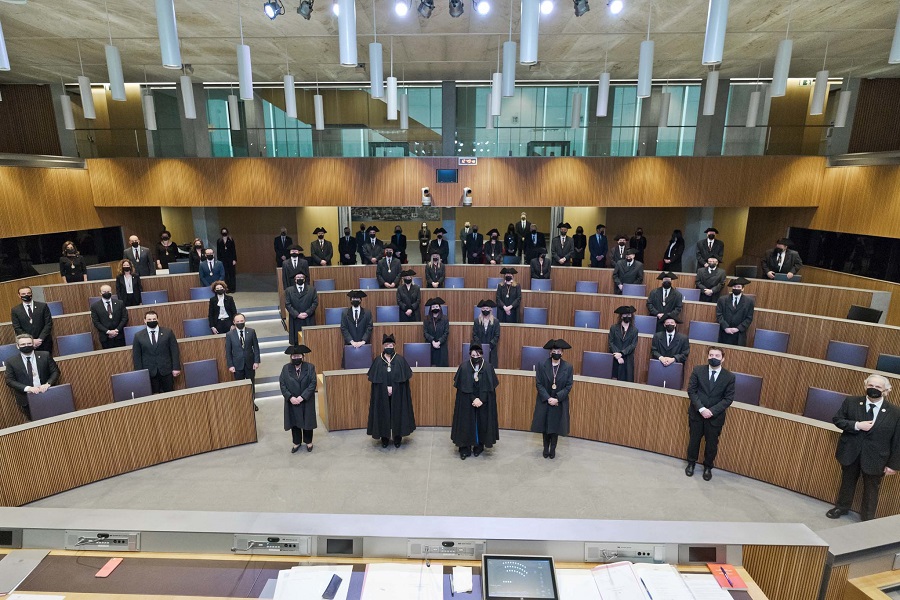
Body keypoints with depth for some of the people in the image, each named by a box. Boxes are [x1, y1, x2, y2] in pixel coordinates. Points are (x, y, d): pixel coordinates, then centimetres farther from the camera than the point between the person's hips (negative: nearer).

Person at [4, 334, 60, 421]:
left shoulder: (45, 355, -1)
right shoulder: (11, 361, -3)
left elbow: (55, 371, 1)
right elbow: (9, 380, -6)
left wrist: (48, 384, -17)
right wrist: (27, 388, -21)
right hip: (26, 399, 0)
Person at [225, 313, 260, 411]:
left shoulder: (251, 331, -6)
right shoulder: (229, 335, -8)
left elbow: (256, 347, -3)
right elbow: (228, 352, -4)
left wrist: (256, 361, -7)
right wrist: (230, 365, -8)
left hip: (250, 362, 1)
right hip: (237, 364, -1)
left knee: (251, 383, 14)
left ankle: (252, 402, 32)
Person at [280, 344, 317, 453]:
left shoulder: (310, 367, -9)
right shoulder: (285, 368, -3)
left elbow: (313, 384, -13)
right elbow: (282, 385, -5)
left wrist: (302, 397, -20)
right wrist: (290, 397, -17)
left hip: (306, 401, -1)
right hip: (291, 402, 2)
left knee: (307, 421, 12)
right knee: (294, 422, 13)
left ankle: (308, 442, 32)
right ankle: (297, 442, 32)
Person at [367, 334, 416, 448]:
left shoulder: (400, 360, -3)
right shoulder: (378, 360, -1)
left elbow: (404, 377, -4)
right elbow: (374, 379, -2)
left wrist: (393, 387, -11)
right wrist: (386, 388, -11)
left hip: (398, 394, 0)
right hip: (382, 395, 1)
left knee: (397, 413, 7)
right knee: (383, 414, 6)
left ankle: (397, 438, 21)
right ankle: (384, 438, 21)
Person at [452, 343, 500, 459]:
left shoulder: (488, 367, -6)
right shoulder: (464, 366, -8)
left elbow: (489, 387, -6)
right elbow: (463, 386, -8)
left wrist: (481, 400, -15)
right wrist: (473, 399, -15)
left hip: (483, 402, 1)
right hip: (467, 402, -1)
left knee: (481, 423, 6)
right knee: (466, 423, 2)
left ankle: (479, 447, 23)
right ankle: (465, 449, 12)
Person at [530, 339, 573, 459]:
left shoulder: (568, 367, -7)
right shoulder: (542, 365, -9)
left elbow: (568, 386, -6)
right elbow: (539, 384, -8)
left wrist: (557, 398, -16)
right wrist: (548, 398, -17)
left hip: (560, 403, 0)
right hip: (544, 402, 0)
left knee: (556, 426, 10)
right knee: (545, 426, 12)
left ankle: (553, 449, 29)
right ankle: (546, 448, 32)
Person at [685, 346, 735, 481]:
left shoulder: (729, 376, -8)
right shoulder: (698, 370, -8)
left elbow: (728, 398, -8)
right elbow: (691, 391, -7)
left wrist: (712, 411, -17)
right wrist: (701, 408, -18)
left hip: (716, 416, 0)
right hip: (696, 413, 0)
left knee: (712, 443, 13)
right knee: (694, 440, 14)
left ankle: (708, 467, 35)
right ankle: (691, 463, 36)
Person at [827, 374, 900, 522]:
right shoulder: (851, 402, -6)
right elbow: (837, 419, -2)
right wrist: (856, 425, -19)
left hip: (875, 458, -1)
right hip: (850, 452, 1)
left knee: (871, 489, 14)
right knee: (847, 482, 20)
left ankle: (867, 519, 33)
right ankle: (841, 507, 40)